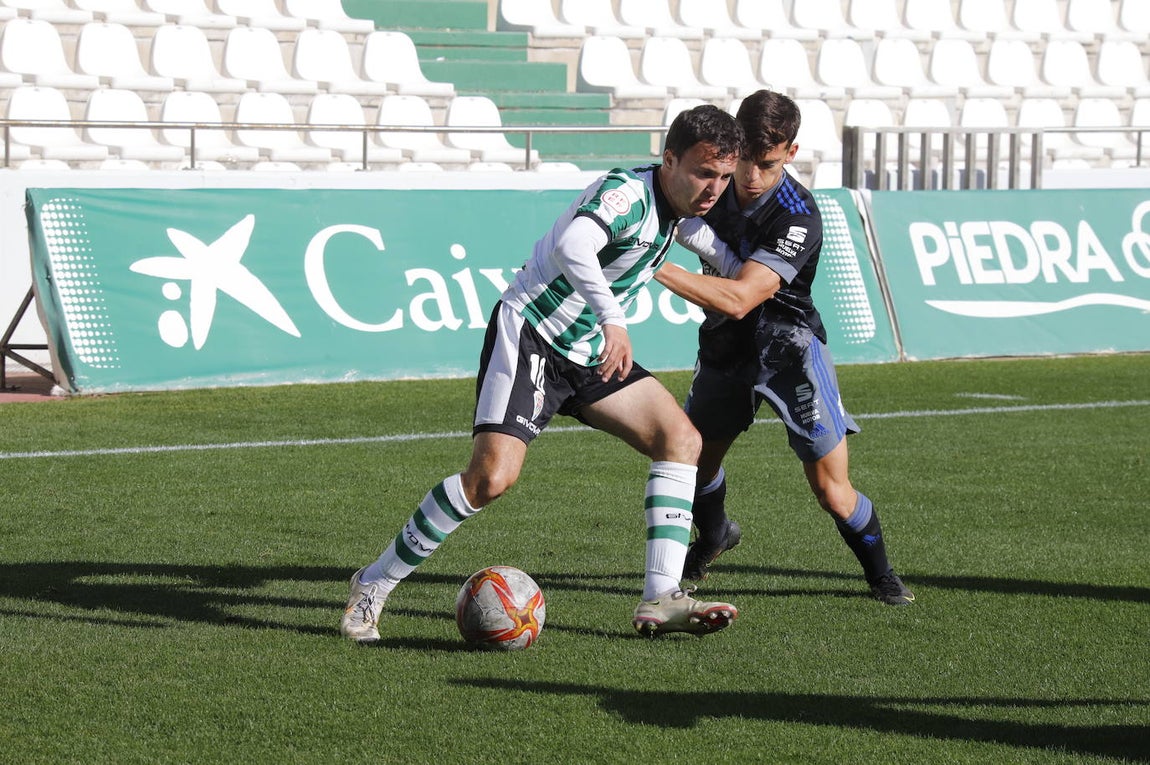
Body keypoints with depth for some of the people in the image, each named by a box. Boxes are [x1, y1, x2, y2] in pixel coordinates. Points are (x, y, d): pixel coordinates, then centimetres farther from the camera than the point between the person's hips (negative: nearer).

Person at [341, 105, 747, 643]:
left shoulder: (679, 209, 6)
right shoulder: (627, 192, -23)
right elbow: (572, 246, -44)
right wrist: (612, 320, -47)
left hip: (589, 352, 9)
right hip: (530, 335, -9)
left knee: (681, 439, -3)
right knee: (493, 475, -22)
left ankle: (660, 600, -6)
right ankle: (374, 585, -6)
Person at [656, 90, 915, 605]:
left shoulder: (798, 219, -26)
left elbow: (739, 299, -35)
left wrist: (657, 268, -39)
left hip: (788, 347, -6)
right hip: (725, 346, 6)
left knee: (832, 492, -11)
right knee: (690, 458, 14)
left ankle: (881, 575, 16)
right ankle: (714, 536, 47)